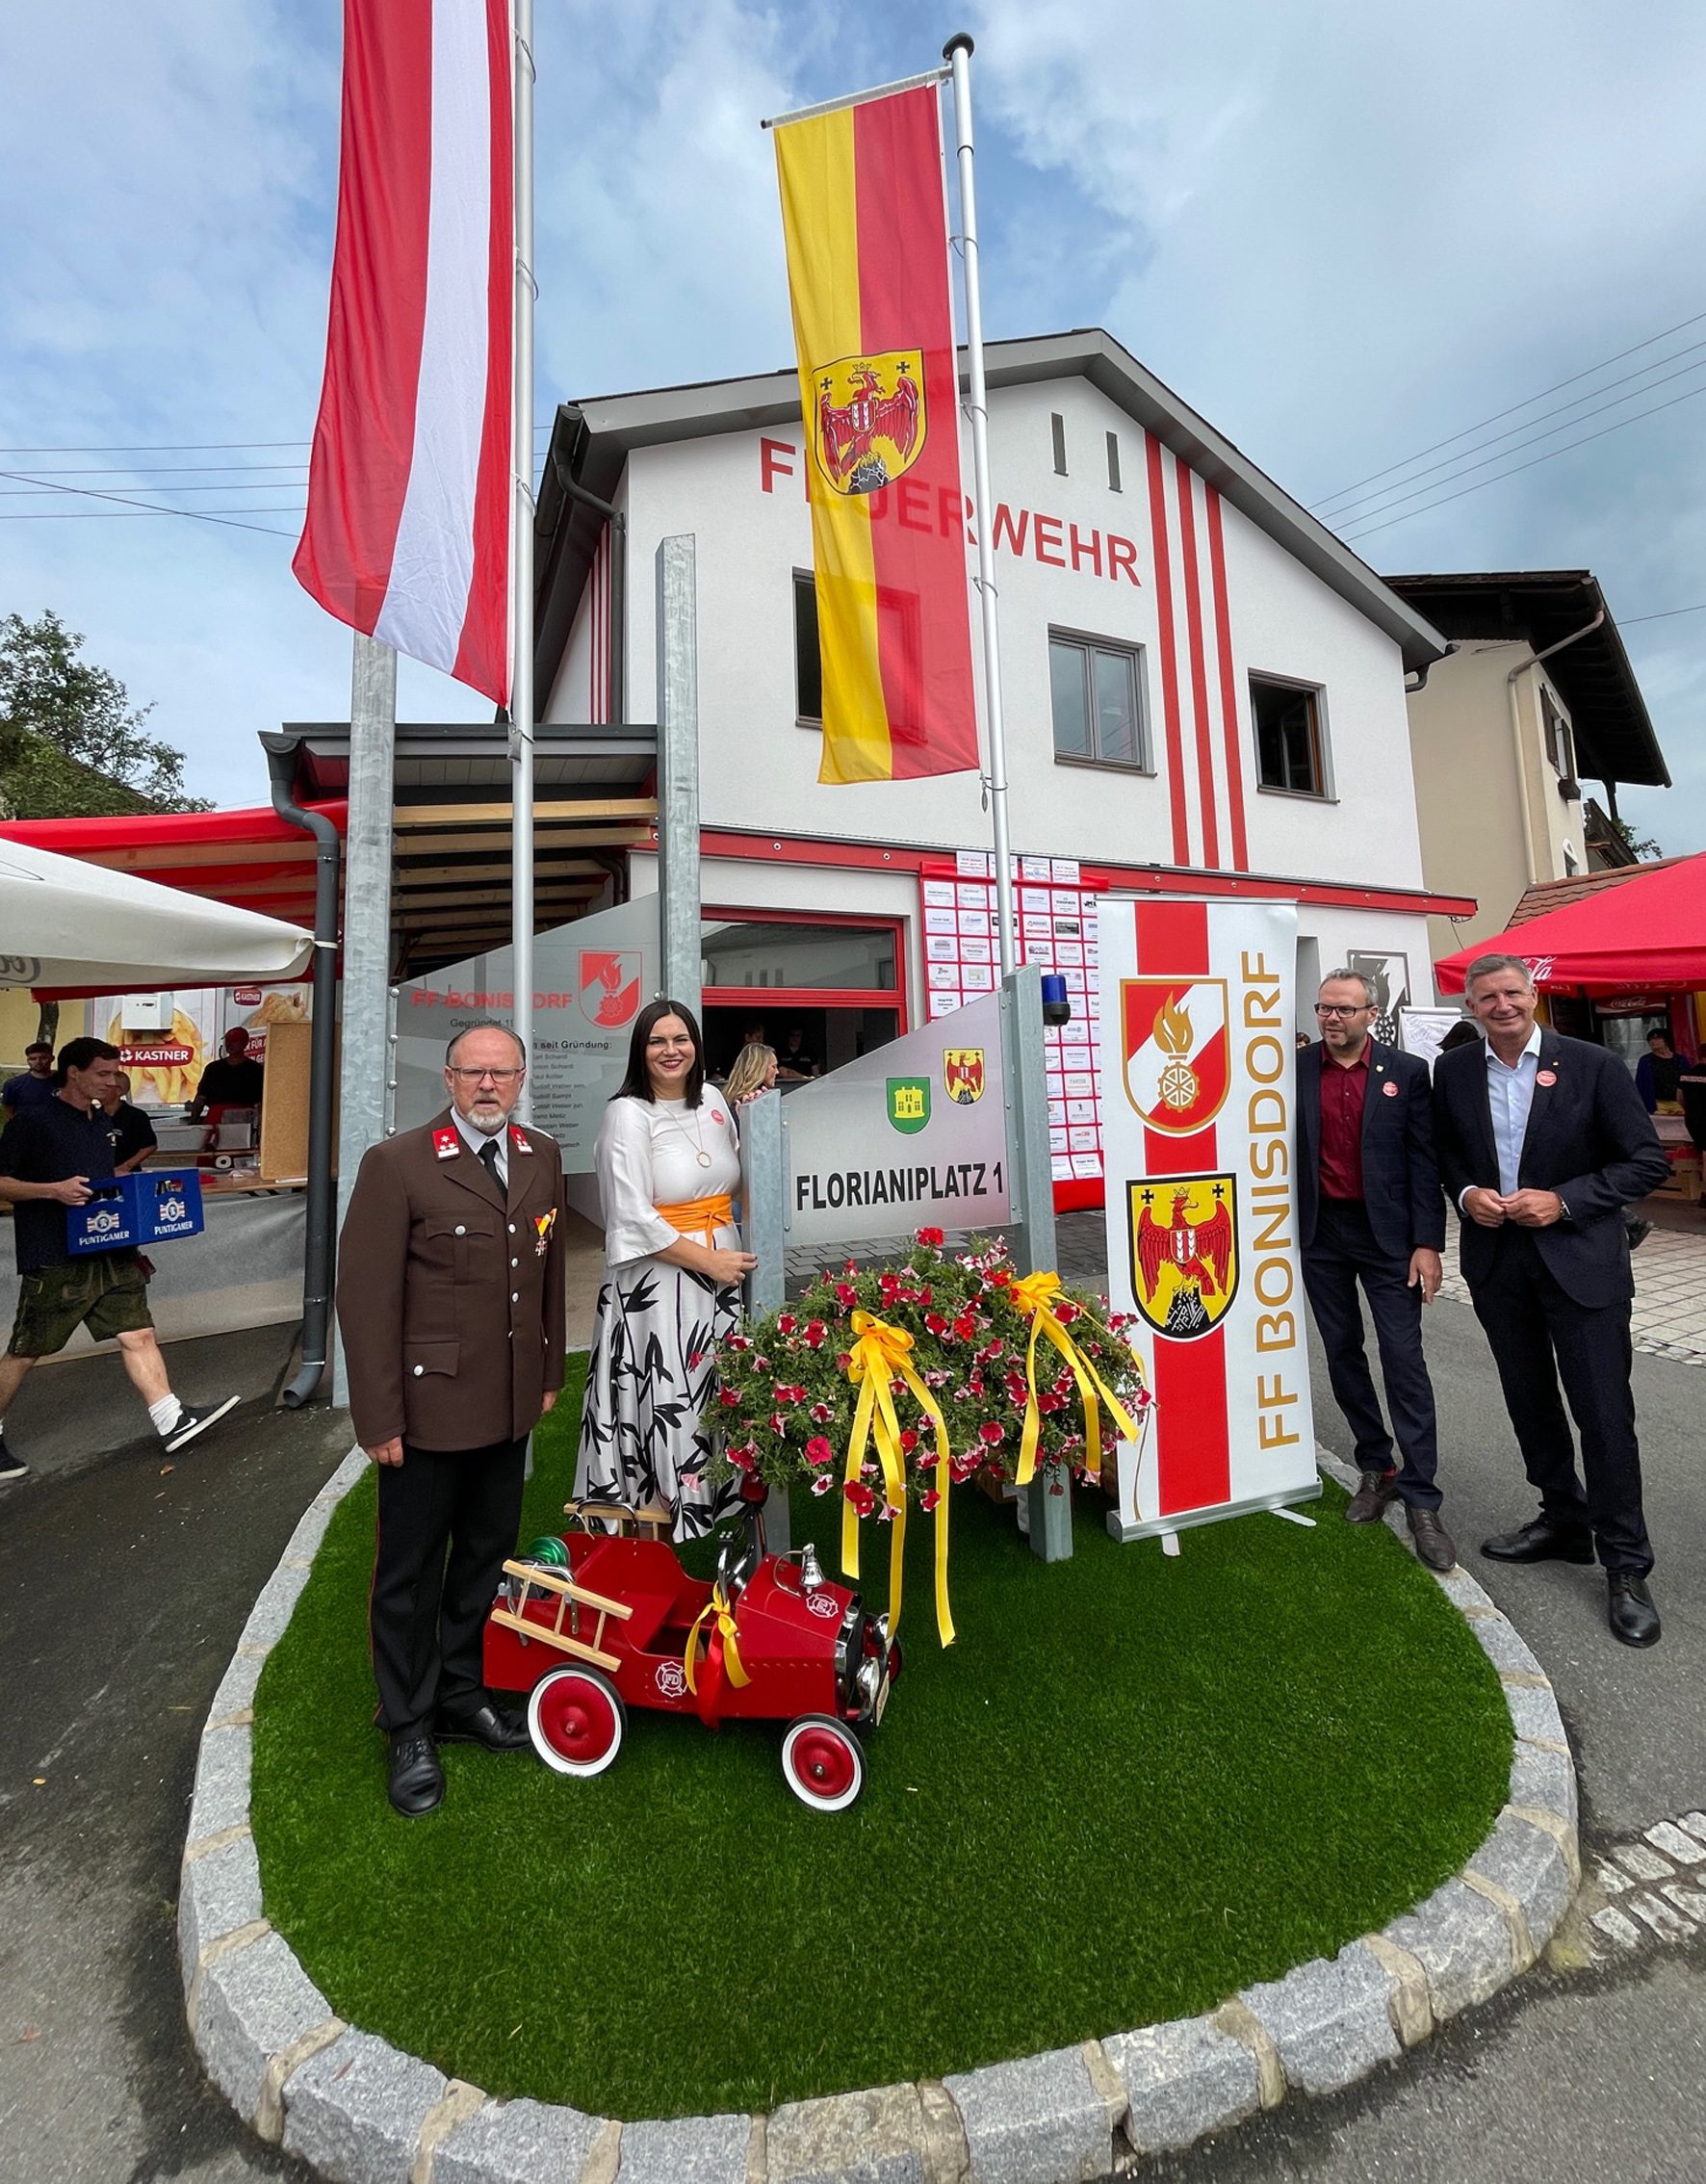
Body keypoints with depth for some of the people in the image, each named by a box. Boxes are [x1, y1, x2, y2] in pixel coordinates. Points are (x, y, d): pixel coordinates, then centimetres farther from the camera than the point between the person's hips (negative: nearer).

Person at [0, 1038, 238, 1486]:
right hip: (54, 1260, -6)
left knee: (138, 1334, 3)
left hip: (111, 1253, 6)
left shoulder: (100, 1122, 15)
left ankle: (172, 1421, 4)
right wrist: (54, 1189, -23)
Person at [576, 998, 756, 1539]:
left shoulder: (714, 1101, 9)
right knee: (670, 1405, 0)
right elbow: (634, 1220, -15)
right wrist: (710, 1262, -13)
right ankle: (667, 1530, 20)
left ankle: (722, 1523, 30)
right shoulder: (627, 1114, -8)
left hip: (723, 1271, 6)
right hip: (657, 1284, -5)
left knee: (720, 1398, 12)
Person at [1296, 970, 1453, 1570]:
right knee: (1343, 1355, 13)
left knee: (1404, 1361, 0)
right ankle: (1376, 1468, 30)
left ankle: (1421, 1501, 11)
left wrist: (1427, 1243, -8)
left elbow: (1424, 1162, -3)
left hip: (1386, 1233, -2)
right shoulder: (1296, 1070, 1)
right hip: (1321, 1233, 2)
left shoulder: (1406, 1072, -1)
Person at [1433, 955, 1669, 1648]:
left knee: (1605, 1411, 1)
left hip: (1580, 1259, -3)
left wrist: (1563, 1200, -17)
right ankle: (1564, 1520, 37)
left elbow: (1646, 1161, -6)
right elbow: (1443, 1151, 11)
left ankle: (1626, 1566, 18)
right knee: (1530, 1402, 17)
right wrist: (1465, 1193, -8)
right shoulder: (1452, 1071, 1)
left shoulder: (1593, 1064, -7)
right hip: (1495, 1260, 3)